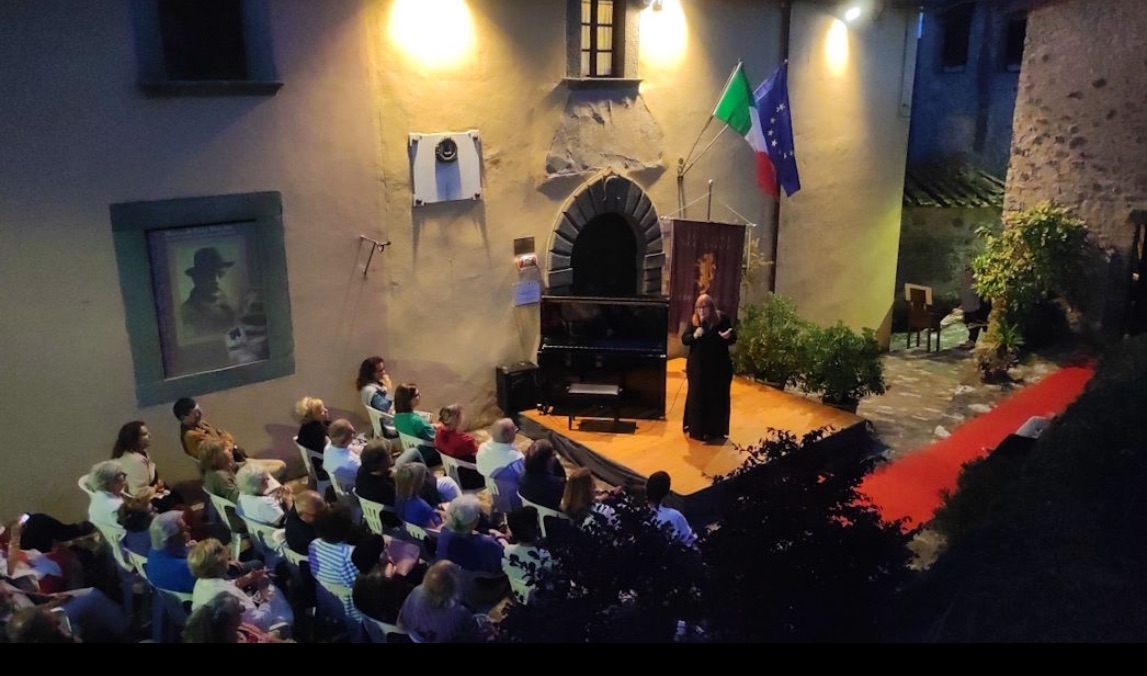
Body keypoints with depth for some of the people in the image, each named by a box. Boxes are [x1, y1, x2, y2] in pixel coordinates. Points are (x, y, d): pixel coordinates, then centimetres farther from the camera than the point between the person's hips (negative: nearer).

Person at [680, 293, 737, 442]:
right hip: (698, 366, 1)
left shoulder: (722, 318, -6)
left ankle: (714, 431, 16)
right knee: (696, 397, 5)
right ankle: (696, 429, 18)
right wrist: (694, 335, -23)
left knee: (717, 398, 5)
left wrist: (728, 336, -26)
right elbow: (684, 339, -3)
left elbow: (734, 338, -2)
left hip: (719, 366, -1)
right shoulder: (694, 321, -2)